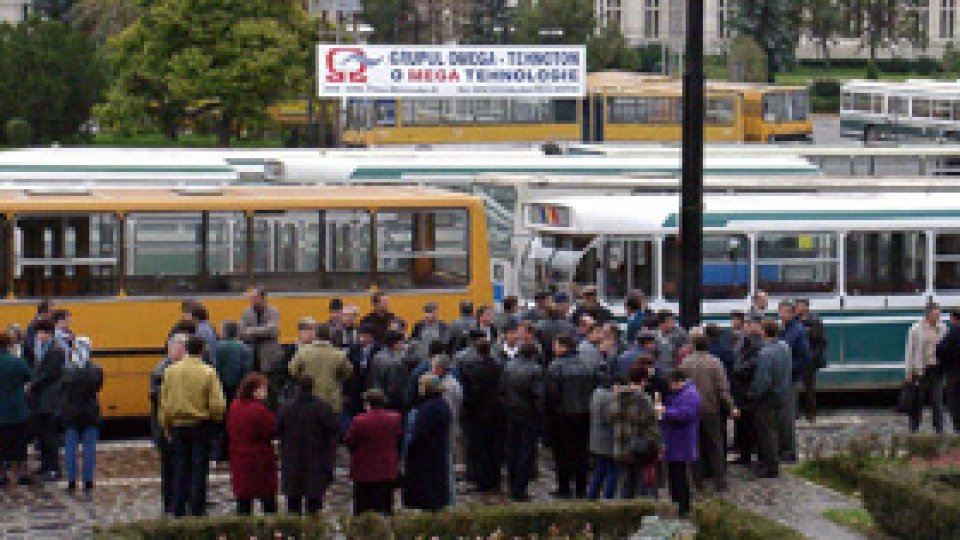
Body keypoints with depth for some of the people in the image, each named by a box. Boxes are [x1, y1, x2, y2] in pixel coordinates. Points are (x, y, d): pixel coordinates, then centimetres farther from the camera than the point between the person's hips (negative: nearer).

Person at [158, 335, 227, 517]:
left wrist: (166, 426, 11)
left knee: (180, 470, 11)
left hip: (178, 426, 3)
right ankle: (197, 511, 5)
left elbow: (164, 402, 0)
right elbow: (217, 405, -15)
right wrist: (215, 416, 7)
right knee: (199, 470, 5)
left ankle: (178, 511, 12)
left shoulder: (170, 371, -4)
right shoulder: (208, 373, -13)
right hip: (201, 427, -3)